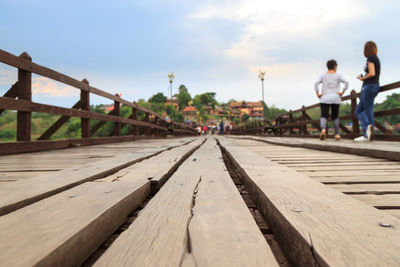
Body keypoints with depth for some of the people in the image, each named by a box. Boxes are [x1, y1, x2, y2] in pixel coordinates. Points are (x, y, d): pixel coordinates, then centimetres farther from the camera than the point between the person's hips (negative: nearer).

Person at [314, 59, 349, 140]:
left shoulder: (323, 75, 6)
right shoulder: (338, 75, 4)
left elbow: (316, 83, -10)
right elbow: (346, 82, -10)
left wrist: (317, 94, -7)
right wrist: (342, 92, -5)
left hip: (324, 99, 0)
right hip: (335, 98, 1)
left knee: (324, 116, -5)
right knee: (335, 117, 14)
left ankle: (323, 130, -33)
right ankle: (337, 134, 14)